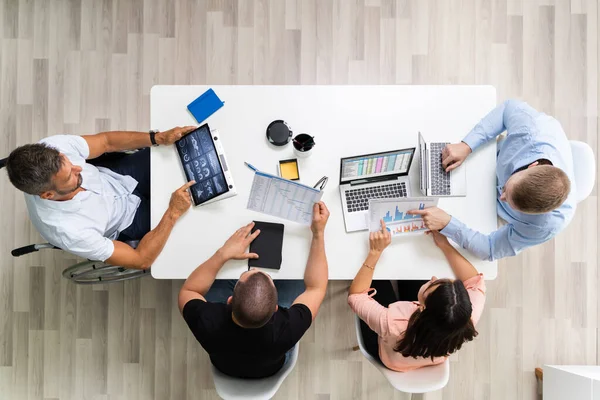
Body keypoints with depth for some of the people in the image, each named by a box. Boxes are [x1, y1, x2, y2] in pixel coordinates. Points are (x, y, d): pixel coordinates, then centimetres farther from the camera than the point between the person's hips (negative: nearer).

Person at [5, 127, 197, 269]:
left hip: (113, 176, 4)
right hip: (125, 218, -4)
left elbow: (106, 141, -12)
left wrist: (159, 137, -25)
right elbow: (141, 260, -30)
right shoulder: (68, 231, -41)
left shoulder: (52, 147, -32)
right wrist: (173, 212, -33)